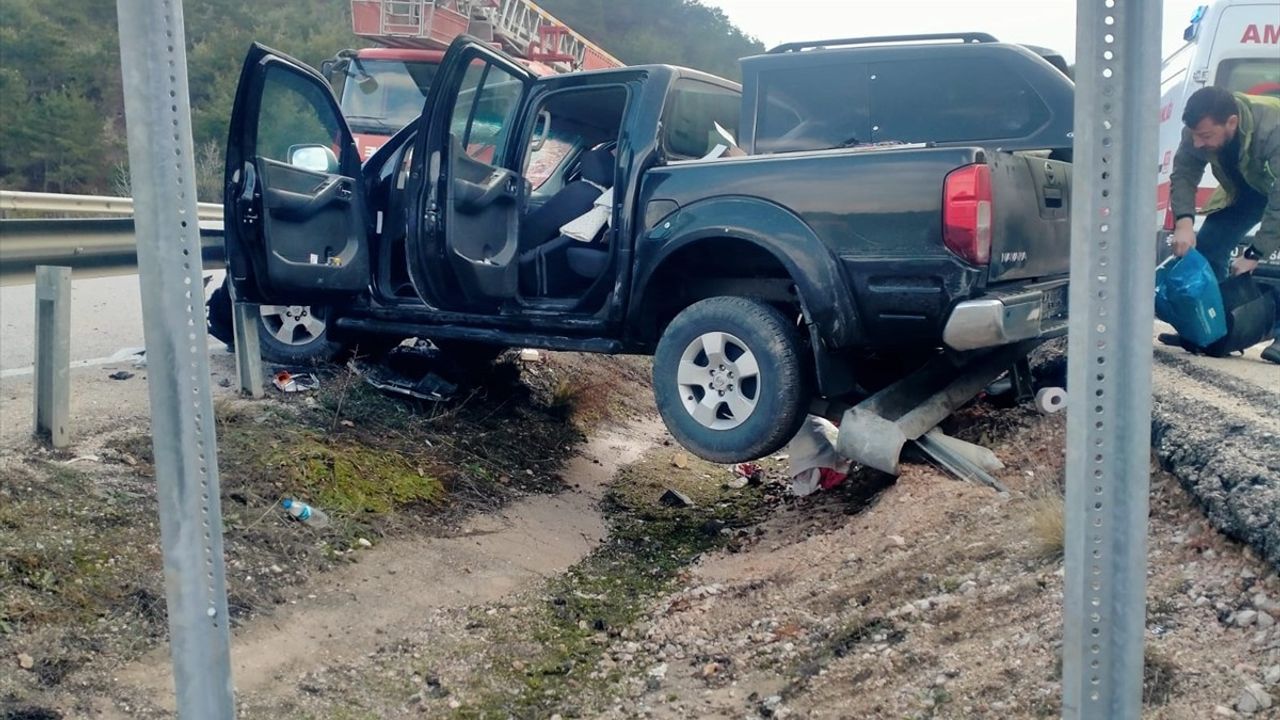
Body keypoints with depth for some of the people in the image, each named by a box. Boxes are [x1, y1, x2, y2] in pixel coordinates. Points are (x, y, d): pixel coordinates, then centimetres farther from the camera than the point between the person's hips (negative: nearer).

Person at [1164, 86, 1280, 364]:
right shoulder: (1198, 129, -27)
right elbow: (1183, 174, -22)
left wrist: (1254, 254, -44)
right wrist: (1184, 221, -40)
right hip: (1247, 188, 6)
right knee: (1208, 244, -4)